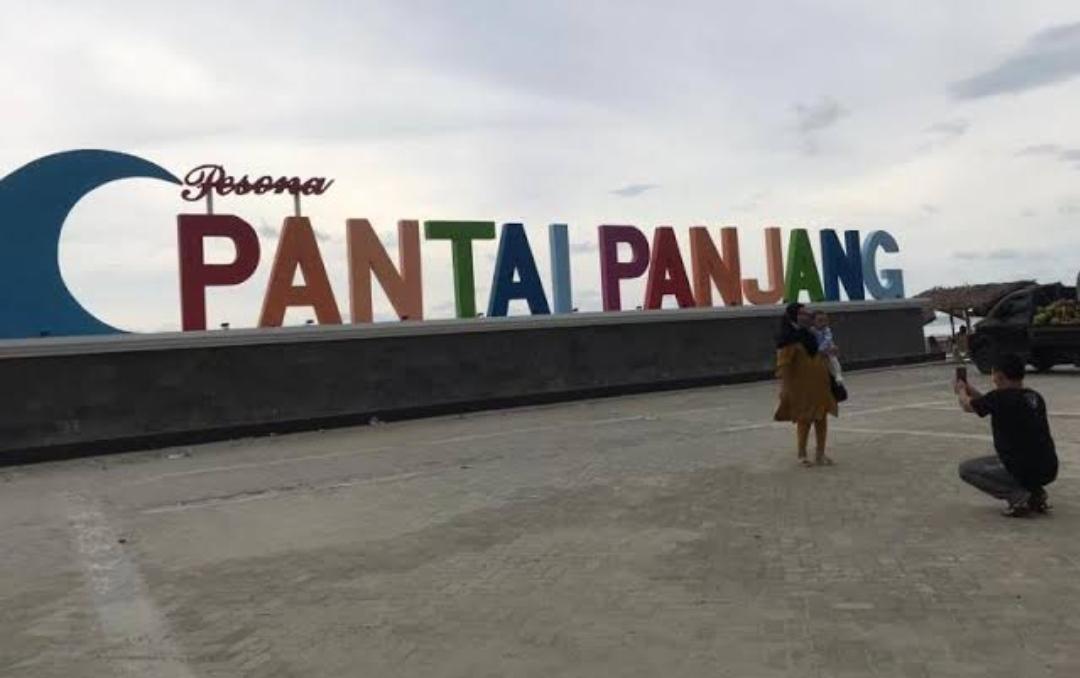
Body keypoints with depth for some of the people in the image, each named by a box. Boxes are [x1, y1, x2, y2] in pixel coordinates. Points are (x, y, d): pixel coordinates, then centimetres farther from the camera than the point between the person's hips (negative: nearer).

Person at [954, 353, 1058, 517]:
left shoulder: (1000, 397, -14)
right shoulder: (1035, 398, 8)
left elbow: (967, 406, 6)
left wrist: (961, 390, 27)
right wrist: (970, 389, 30)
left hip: (1025, 472, -8)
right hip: (1049, 470, 8)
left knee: (966, 469, 8)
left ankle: (1019, 496, -5)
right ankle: (1036, 493, 15)